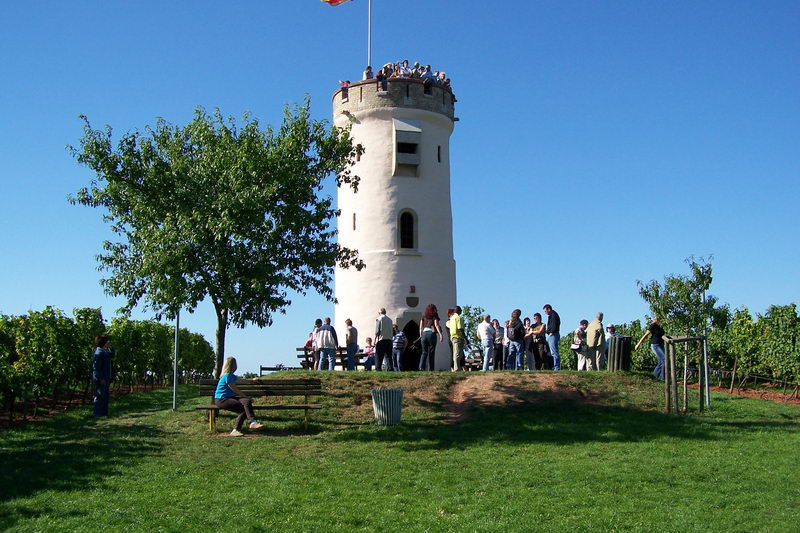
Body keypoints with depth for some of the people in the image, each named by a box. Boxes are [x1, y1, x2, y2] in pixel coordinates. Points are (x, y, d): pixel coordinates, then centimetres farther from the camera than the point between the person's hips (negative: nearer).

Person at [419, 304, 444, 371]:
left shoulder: (424, 316, 16)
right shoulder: (434, 316, 4)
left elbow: (421, 327, 15)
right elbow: (436, 325, -9)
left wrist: (420, 335, 19)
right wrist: (440, 334, -16)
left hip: (424, 333, 3)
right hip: (432, 333, -3)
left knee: (424, 352, 5)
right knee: (431, 353, 2)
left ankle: (421, 367, -16)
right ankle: (430, 369, -1)